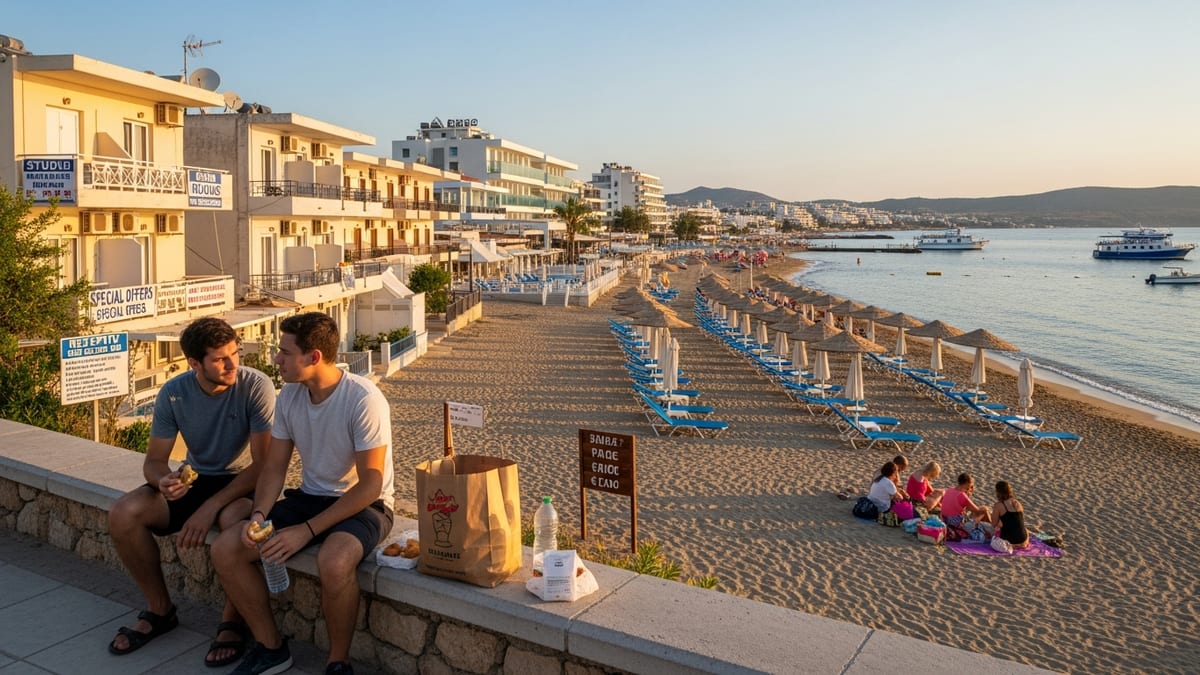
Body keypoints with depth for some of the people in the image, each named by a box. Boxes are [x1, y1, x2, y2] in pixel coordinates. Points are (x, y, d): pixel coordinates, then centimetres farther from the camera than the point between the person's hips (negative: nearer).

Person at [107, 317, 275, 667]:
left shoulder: (256, 386, -22)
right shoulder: (173, 393, -10)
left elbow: (263, 464, -22)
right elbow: (154, 460, -2)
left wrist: (210, 508, -29)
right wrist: (163, 480, -27)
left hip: (244, 482, -5)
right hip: (195, 479, 5)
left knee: (236, 520, -38)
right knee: (122, 516, -16)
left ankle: (233, 621, -13)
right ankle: (160, 609, 6)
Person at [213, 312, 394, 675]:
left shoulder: (363, 399, -22)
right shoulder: (289, 396, -1)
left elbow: (370, 484, -22)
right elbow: (274, 467, 6)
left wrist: (307, 530, -24)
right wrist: (259, 514, -14)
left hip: (364, 505, -7)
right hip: (309, 497, 7)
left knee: (333, 562, -38)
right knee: (225, 550, -10)